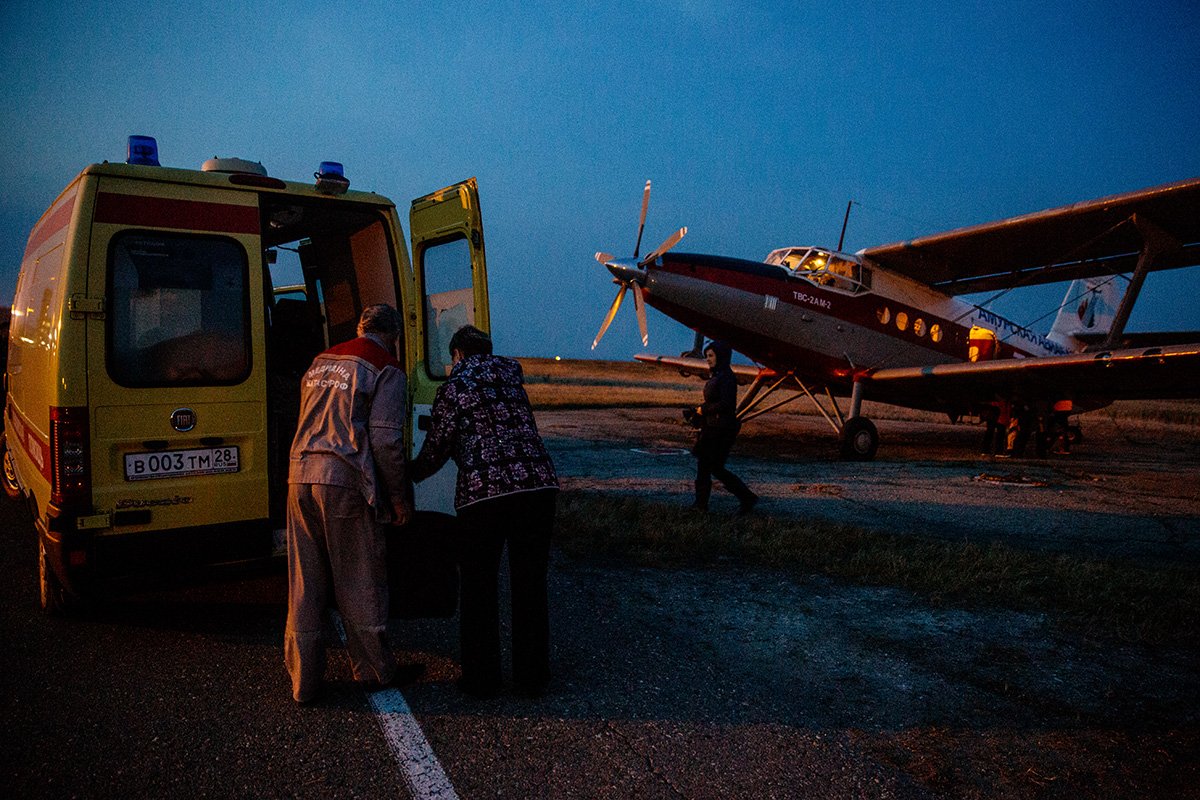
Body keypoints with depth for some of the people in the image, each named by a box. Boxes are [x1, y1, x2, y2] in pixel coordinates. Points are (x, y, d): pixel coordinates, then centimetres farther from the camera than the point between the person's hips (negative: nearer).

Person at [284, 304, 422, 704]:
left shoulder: (322, 361, 19)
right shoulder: (386, 370, -3)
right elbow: (385, 440, -10)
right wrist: (399, 498, -2)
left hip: (300, 475, 6)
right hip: (345, 480, -6)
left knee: (305, 583, 10)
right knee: (360, 581, 7)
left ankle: (303, 681, 17)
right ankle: (375, 670, 20)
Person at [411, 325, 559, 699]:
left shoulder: (453, 386, 6)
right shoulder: (510, 370, 17)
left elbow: (437, 449, 9)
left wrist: (408, 476, 26)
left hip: (483, 491, -3)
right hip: (537, 482, 3)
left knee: (479, 588, 12)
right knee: (530, 584, 12)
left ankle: (480, 678, 20)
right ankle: (532, 677, 21)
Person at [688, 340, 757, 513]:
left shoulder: (727, 377, -15)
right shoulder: (715, 376, 14)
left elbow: (725, 404, -23)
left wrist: (703, 410, -12)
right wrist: (696, 410, 5)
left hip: (722, 429, -10)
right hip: (712, 427, 10)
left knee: (716, 468, -5)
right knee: (703, 463, 10)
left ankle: (748, 498, 5)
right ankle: (701, 503, 16)